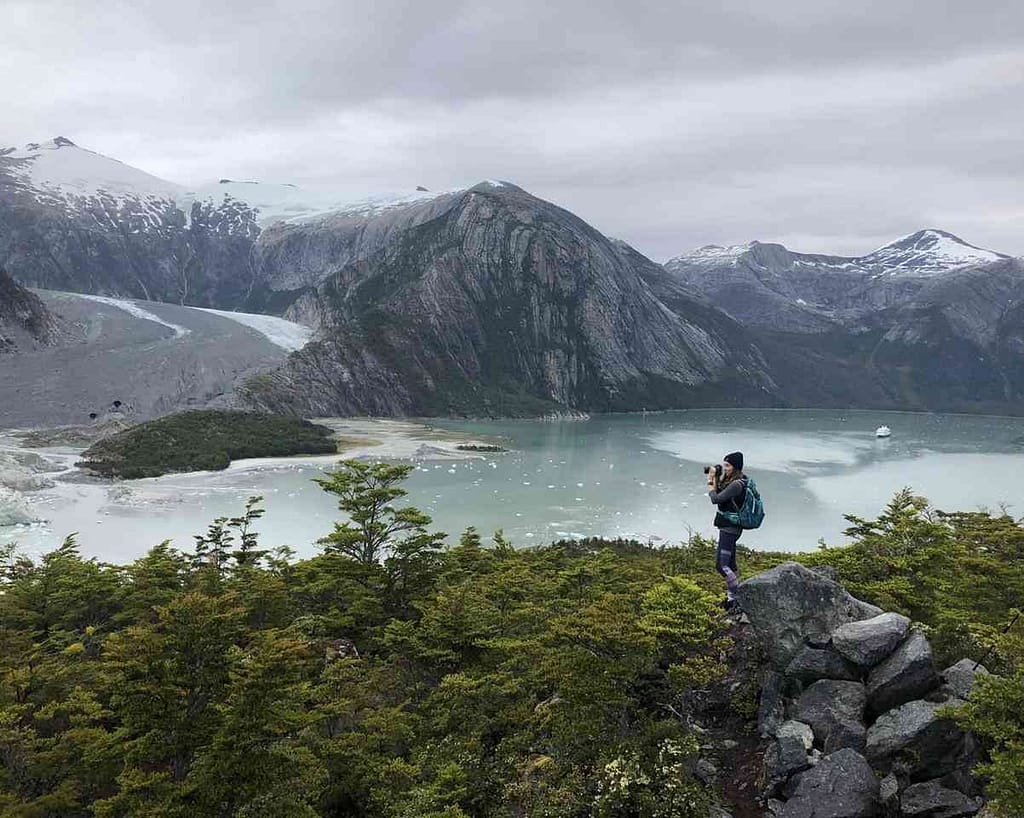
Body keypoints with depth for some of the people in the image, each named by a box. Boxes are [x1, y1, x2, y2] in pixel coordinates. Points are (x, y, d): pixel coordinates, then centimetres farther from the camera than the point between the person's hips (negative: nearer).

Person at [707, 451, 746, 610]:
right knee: (730, 564, 16)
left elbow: (716, 499, -23)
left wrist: (710, 483, -5)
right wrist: (715, 479, 3)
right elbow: (720, 496, 14)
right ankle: (733, 596, 25)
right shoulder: (731, 481, 9)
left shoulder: (737, 485, -22)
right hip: (730, 527, 10)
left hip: (730, 528, -10)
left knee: (721, 564, -11)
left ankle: (737, 597, -7)